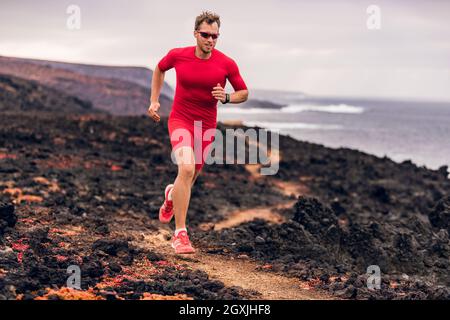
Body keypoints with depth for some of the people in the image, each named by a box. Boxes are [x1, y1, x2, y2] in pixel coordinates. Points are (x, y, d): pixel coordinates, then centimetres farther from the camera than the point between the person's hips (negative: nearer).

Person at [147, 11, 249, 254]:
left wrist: (226, 97, -18)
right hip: (180, 120, -2)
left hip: (207, 126, 3)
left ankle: (171, 195, 53)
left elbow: (244, 93, 3)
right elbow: (159, 69, 14)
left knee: (189, 180, 13)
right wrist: (154, 101, 7)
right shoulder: (177, 55, -8)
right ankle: (180, 234, -20)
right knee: (186, 168, -27)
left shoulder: (227, 64, -9)